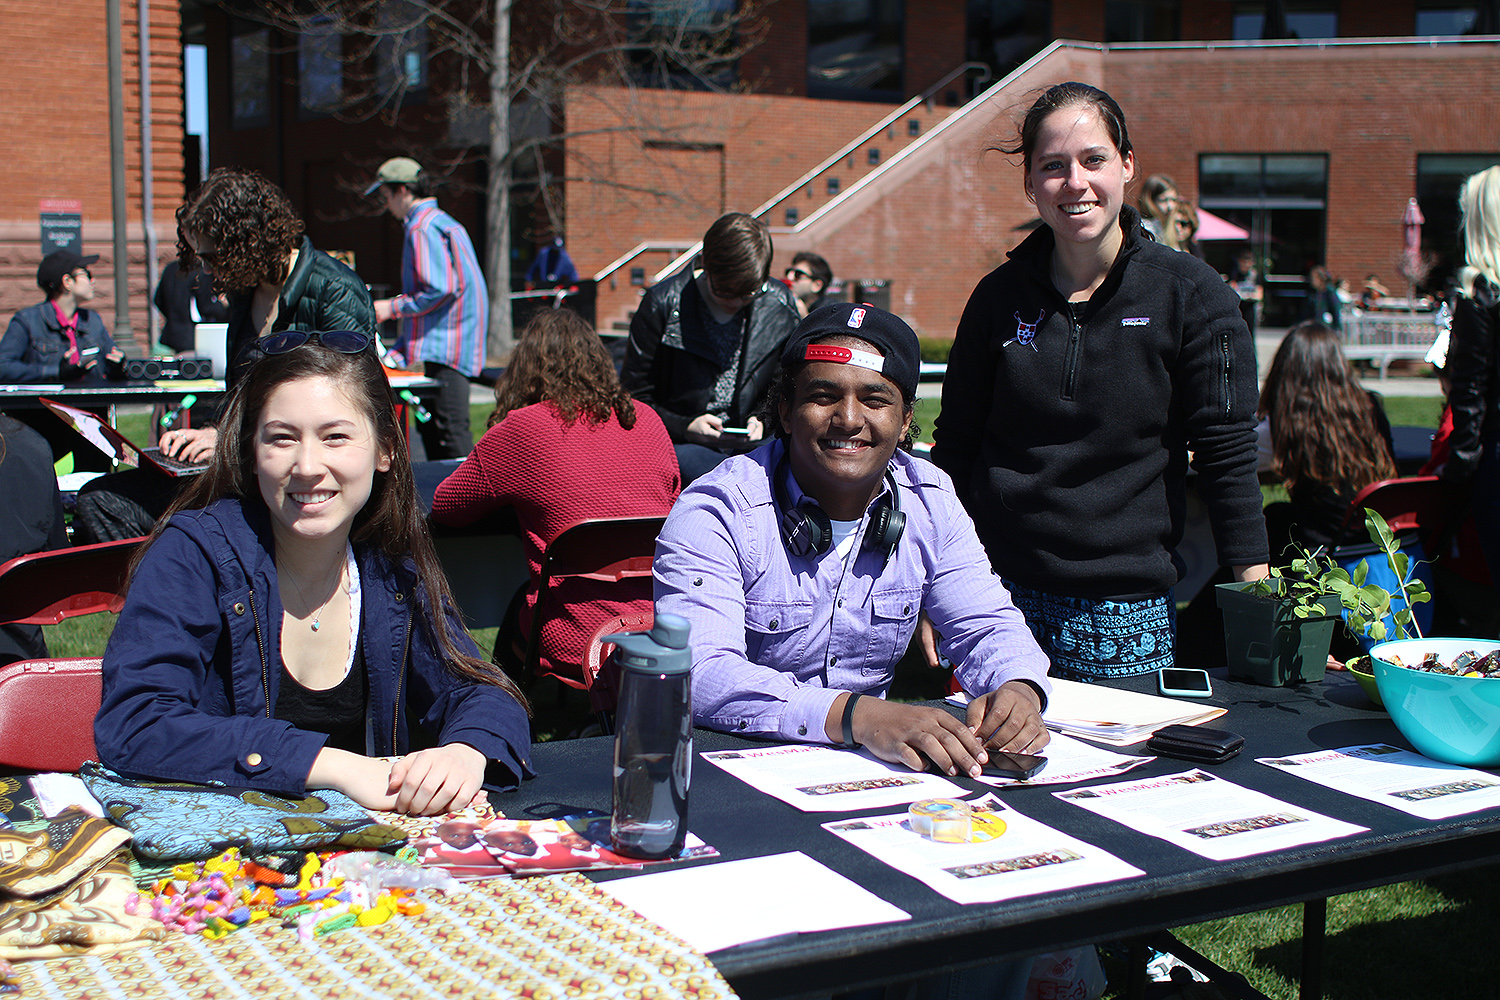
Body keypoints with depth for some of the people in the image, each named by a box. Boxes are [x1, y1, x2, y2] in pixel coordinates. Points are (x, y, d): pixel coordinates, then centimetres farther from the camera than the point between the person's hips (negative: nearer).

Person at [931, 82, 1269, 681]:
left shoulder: (1192, 295, -3)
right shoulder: (1000, 297, 4)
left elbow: (1227, 454, -3)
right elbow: (955, 444, 11)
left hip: (1126, 614, -1)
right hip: (1001, 596, 2)